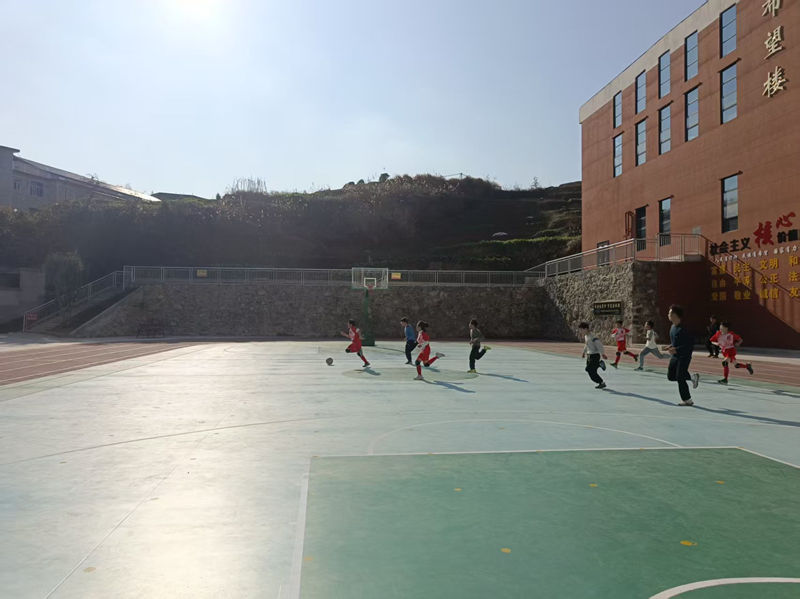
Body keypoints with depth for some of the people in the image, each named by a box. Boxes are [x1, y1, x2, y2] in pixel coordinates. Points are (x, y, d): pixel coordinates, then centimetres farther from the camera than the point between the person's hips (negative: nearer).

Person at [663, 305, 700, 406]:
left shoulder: (682, 328, -22)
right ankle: (692, 377, 28)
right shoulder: (673, 327, 6)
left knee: (680, 378, -6)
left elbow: (690, 344, -24)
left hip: (684, 356, -9)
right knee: (671, 376, 10)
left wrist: (676, 350, -28)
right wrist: (671, 346, 5)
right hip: (675, 356, 9)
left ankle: (687, 400, 8)